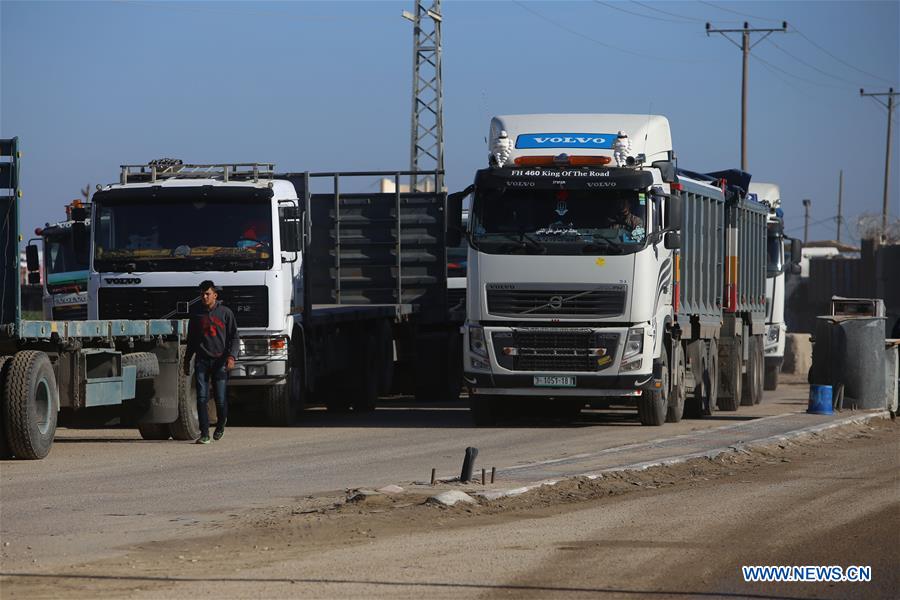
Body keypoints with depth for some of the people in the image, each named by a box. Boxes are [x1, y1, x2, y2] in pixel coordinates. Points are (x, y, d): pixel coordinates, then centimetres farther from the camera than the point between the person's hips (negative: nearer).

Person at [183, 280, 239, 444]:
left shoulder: (225, 313, 4)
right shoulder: (196, 315, 12)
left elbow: (234, 337, 2)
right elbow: (191, 340, 21)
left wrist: (231, 356, -12)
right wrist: (187, 361, 19)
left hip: (220, 361, -2)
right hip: (202, 360, 2)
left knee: (220, 398, -1)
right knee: (202, 398, -10)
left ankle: (221, 425, 27)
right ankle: (204, 434, -11)